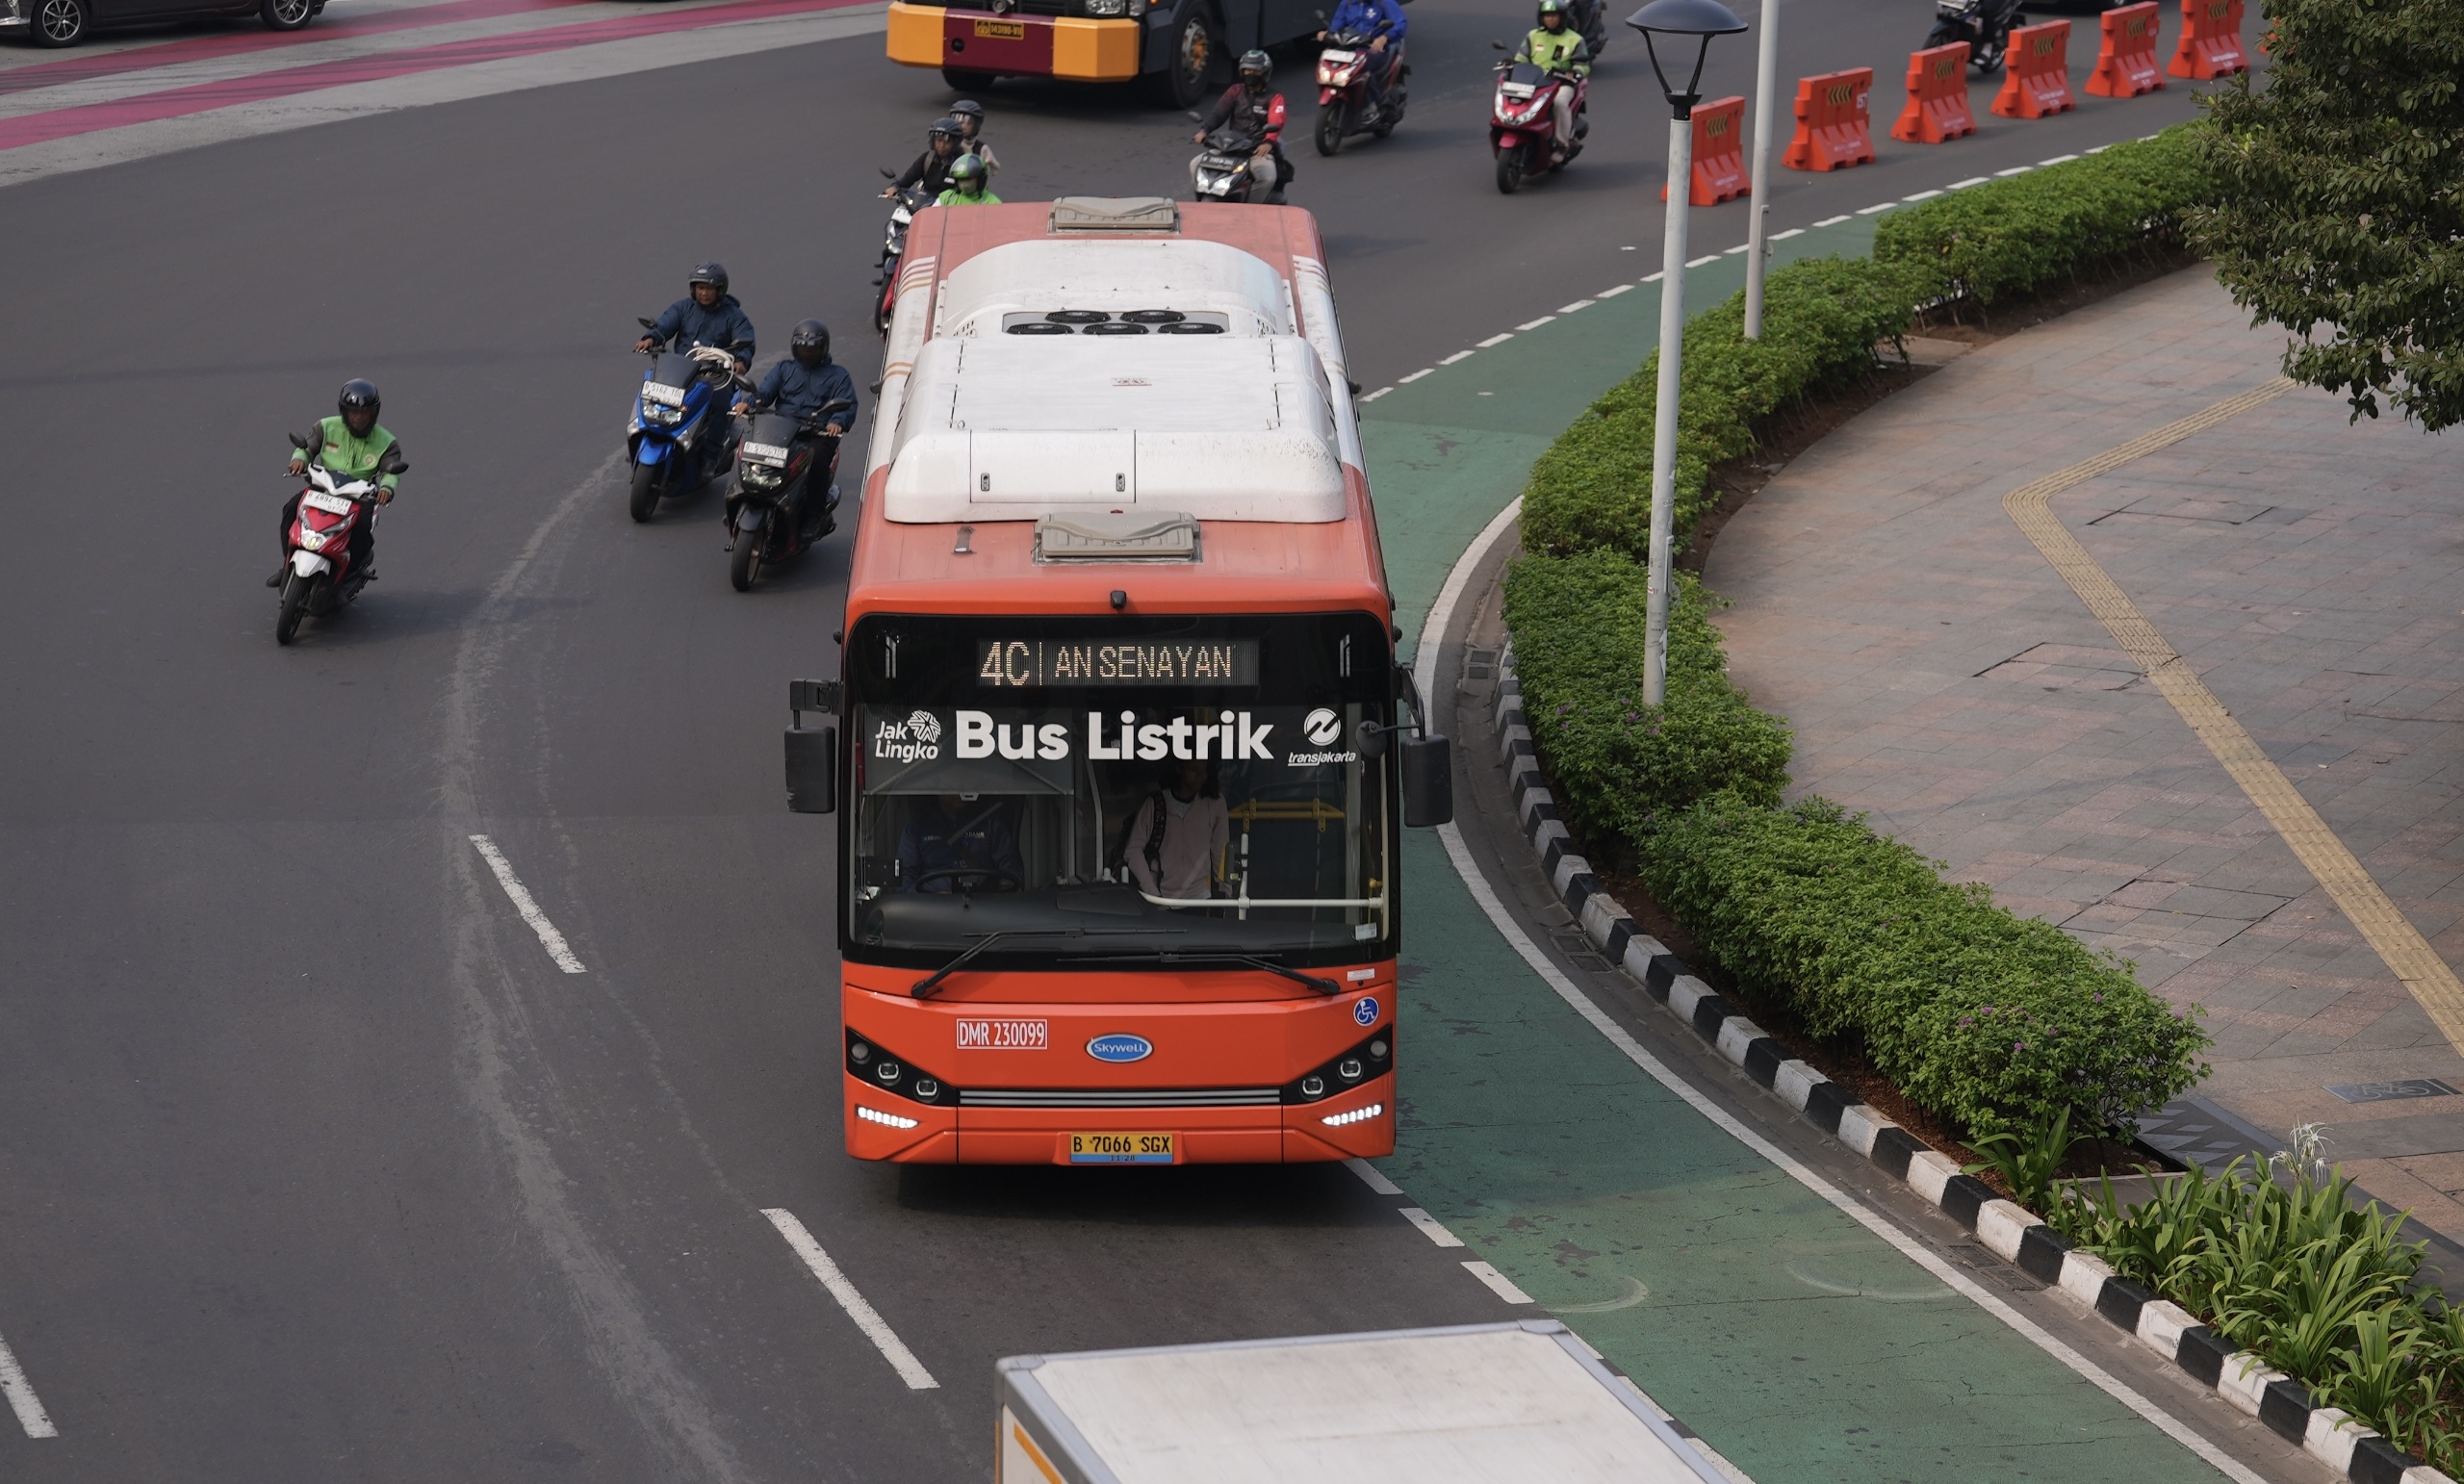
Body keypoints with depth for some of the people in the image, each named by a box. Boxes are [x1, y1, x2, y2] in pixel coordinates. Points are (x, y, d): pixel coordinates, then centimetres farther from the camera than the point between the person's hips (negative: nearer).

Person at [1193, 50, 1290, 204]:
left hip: (1259, 150, -4)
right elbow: (1218, 112, 1)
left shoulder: (1274, 98, 2)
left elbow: (1275, 123, -16)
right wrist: (1204, 130, -20)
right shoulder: (1235, 91, 13)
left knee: (1267, 177, -35)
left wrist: (1268, 142, -38)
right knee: (1196, 165, -11)